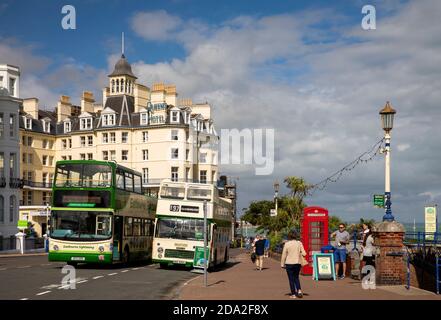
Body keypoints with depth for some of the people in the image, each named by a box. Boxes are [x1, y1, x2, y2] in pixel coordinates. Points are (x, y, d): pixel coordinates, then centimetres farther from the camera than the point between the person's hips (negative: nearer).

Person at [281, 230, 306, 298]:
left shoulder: (287, 244, -8)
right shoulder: (299, 243, -2)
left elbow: (284, 255, -5)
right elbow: (304, 253, -5)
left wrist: (282, 264, 2)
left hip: (289, 263, -3)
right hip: (297, 263, 3)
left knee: (291, 279, 6)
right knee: (296, 277, 20)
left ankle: (293, 294, 7)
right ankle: (299, 290, 2)